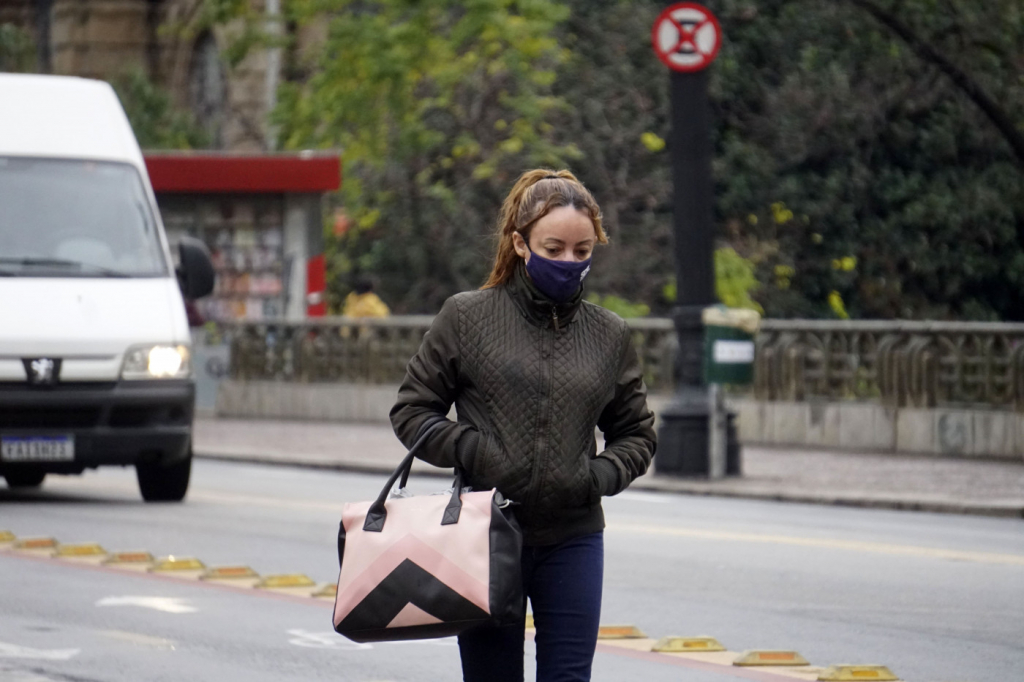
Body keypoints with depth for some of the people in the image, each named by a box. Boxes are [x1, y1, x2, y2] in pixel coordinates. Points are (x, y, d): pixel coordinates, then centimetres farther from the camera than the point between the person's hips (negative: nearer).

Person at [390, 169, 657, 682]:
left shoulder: (609, 335, 7)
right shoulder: (467, 318, -1)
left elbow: (636, 433, 16)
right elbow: (411, 410, 2)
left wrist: (601, 476, -4)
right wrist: (476, 454, -13)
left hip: (573, 542, 2)